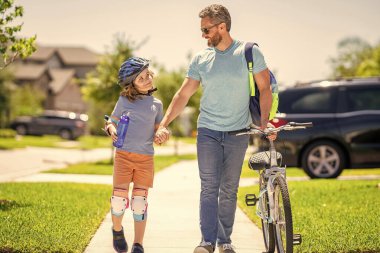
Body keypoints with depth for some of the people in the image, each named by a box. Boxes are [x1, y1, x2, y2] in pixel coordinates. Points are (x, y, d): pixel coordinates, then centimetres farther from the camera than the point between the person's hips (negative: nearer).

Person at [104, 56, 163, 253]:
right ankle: (117, 231, 25)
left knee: (140, 201, -1)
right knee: (120, 198, -5)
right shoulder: (124, 100, 5)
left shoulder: (156, 104, 10)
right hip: (123, 154, -1)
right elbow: (111, 121, 11)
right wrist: (112, 129, -11)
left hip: (146, 157, 1)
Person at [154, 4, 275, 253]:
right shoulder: (201, 59, 4)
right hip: (208, 130, 1)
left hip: (238, 132, -1)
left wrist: (264, 123, -10)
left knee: (229, 190, 6)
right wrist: (163, 124, -1)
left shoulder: (249, 53, -3)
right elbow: (183, 95, 6)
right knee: (209, 187, -5)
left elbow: (265, 88, 0)